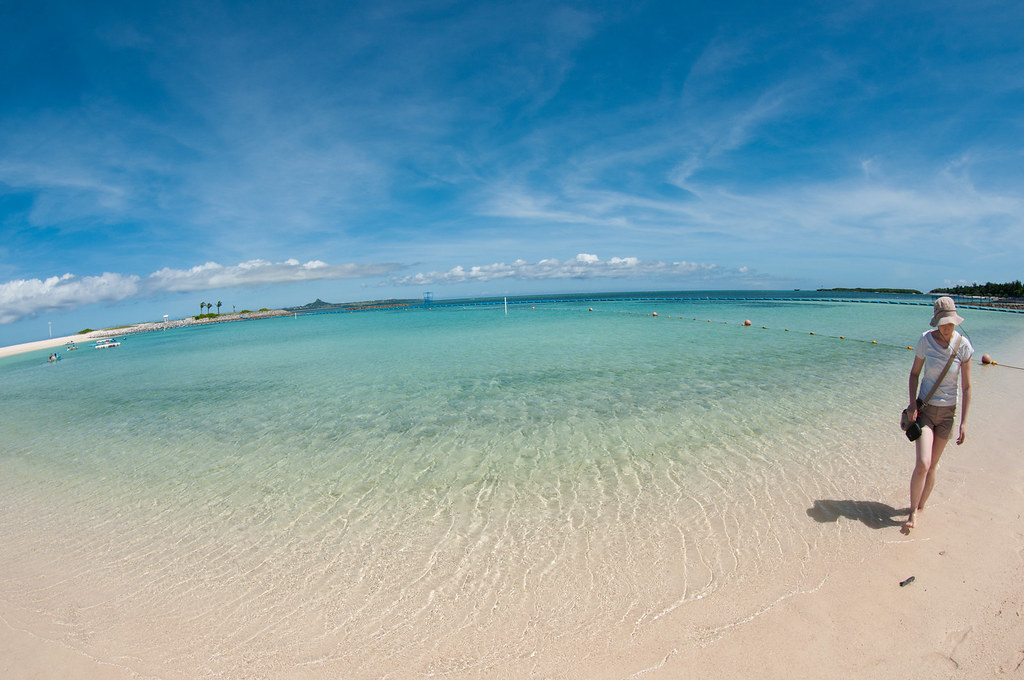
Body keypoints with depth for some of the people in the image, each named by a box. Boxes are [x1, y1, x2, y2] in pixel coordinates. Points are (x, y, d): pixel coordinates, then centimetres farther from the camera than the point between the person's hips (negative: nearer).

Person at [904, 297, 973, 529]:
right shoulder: (926, 340, -9)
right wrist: (912, 403, -8)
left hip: (947, 412, 1)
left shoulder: (963, 346, -9)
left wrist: (963, 422, -4)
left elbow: (966, 387, -3)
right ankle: (913, 512, 5)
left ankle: (920, 507, 28)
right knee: (922, 464, -12)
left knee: (933, 465, 10)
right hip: (925, 408, -1)